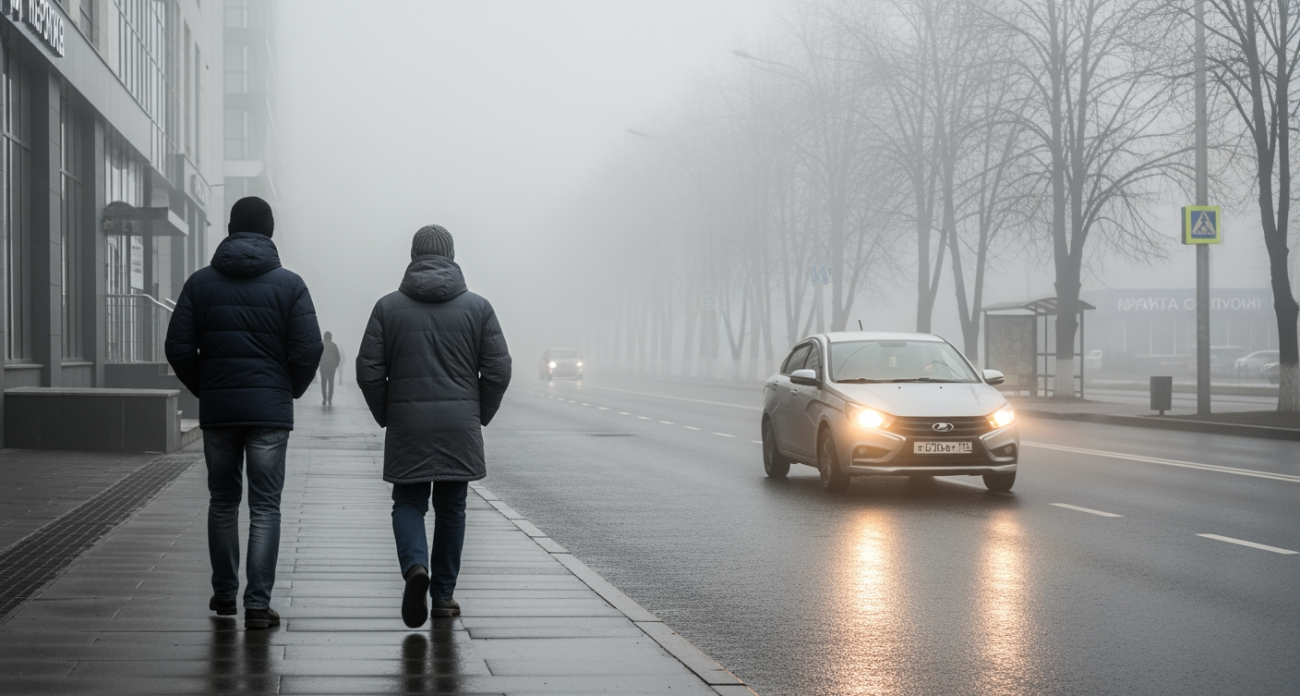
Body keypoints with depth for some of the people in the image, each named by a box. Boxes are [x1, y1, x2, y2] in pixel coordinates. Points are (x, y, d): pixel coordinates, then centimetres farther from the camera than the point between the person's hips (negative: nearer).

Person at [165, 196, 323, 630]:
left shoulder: (201, 283, 3)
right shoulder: (289, 284, -1)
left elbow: (178, 347, -1)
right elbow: (308, 349, -7)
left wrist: (204, 390, 13)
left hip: (217, 408, 2)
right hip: (270, 409, -2)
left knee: (223, 501, 15)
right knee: (265, 506, 0)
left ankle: (224, 595, 22)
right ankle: (257, 604, -6)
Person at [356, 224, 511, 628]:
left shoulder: (388, 307, 1)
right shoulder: (477, 307, 2)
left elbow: (369, 371, -3)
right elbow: (498, 370, -2)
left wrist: (386, 416, 10)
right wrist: (480, 415, 11)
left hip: (407, 427, -1)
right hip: (460, 427, 1)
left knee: (408, 503, 10)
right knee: (451, 508, 11)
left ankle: (415, 566, -17)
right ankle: (443, 595, 14)